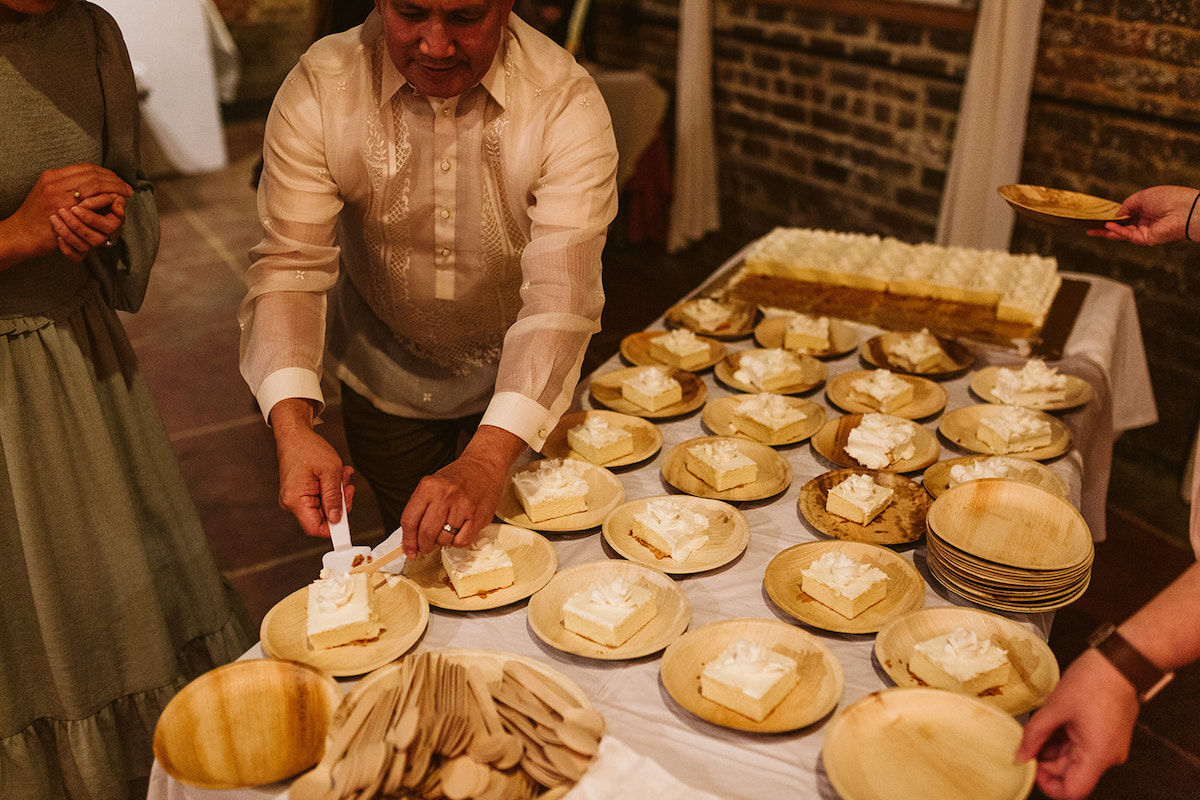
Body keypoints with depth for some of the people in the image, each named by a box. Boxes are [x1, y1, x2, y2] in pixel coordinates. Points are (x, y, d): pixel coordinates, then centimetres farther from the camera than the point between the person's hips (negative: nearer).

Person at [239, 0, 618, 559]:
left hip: (521, 388, -1)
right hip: (385, 380, 1)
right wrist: (292, 425, -40)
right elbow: (289, 264, -24)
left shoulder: (567, 103, -27)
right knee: (410, 559, 21)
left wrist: (489, 457, -46)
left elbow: (561, 294, -34)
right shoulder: (318, 92, -21)